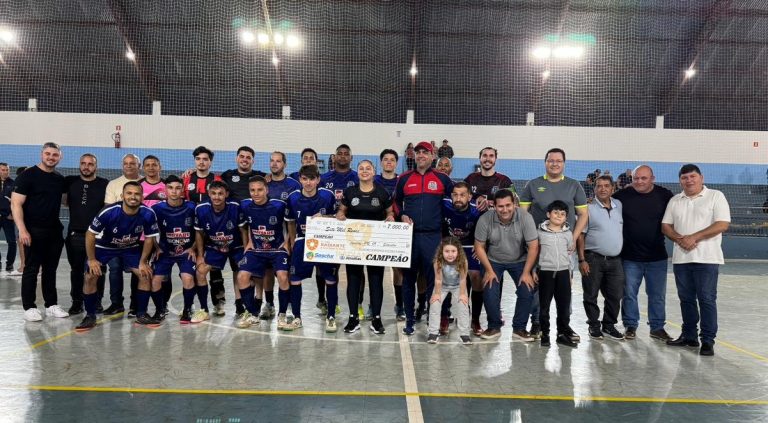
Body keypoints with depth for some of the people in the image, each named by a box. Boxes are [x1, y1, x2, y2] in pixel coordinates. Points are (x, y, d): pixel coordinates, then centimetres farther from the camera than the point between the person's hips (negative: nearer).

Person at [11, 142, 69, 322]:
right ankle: (29, 307, 9)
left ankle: (51, 305, 18)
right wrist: (22, 230, -19)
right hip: (34, 231, -5)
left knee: (51, 270, 11)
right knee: (31, 270, 1)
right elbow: (16, 204, -11)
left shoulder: (60, 179, 11)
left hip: (54, 231, 5)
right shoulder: (28, 175, -6)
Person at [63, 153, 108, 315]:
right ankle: (77, 302, 21)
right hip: (75, 234, 2)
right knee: (76, 270, 11)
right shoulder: (70, 182, 6)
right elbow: (64, 200, 17)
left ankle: (96, 301, 18)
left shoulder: (105, 184, 0)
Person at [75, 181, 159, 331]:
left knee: (145, 274, -8)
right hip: (104, 247, -2)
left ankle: (141, 314, 7)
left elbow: (149, 238, -10)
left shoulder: (148, 214, -27)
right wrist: (91, 259, -14)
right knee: (90, 277, -12)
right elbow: (90, 234, -19)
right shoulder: (109, 212, -33)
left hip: (131, 248, 2)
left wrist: (143, 262, -8)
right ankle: (90, 316, 6)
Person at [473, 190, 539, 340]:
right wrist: (489, 270, -11)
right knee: (489, 293, -14)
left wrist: (526, 272, -17)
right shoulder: (485, 219, -22)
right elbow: (479, 246, -10)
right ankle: (494, 327, 10)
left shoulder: (525, 217, -23)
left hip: (519, 261, 0)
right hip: (493, 261, 0)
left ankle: (519, 328, 8)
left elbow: (533, 246, -18)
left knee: (527, 291, -13)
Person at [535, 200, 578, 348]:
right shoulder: (540, 232, -2)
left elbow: (570, 252, 15)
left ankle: (563, 333, 18)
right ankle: (544, 334, 14)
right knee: (544, 304, 4)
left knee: (564, 304, 6)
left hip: (563, 272, 3)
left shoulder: (568, 233, 6)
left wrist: (569, 273, 14)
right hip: (545, 272, -2)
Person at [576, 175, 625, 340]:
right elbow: (580, 235, -7)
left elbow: (623, 229, 21)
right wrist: (582, 260, -12)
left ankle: (609, 325, 25)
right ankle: (594, 325, 19)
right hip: (593, 259, -4)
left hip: (615, 259, 4)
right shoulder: (589, 208, -6)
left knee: (615, 295, 9)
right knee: (591, 295, 4)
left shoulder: (619, 205, 9)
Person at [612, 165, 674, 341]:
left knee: (657, 295, 11)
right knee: (629, 293, 9)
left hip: (657, 256, 1)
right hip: (629, 256, -1)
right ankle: (630, 326, 24)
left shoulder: (664, 195, -3)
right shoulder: (622, 195, -6)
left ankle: (657, 327, 25)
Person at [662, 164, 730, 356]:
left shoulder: (715, 196, -1)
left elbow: (722, 225, -10)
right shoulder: (674, 201, 13)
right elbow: (666, 226, 10)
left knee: (706, 299, -2)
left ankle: (708, 340, 4)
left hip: (706, 258, -4)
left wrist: (694, 237, -16)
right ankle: (689, 336, 22)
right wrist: (680, 239, -10)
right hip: (681, 258, 5)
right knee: (686, 299, 11)